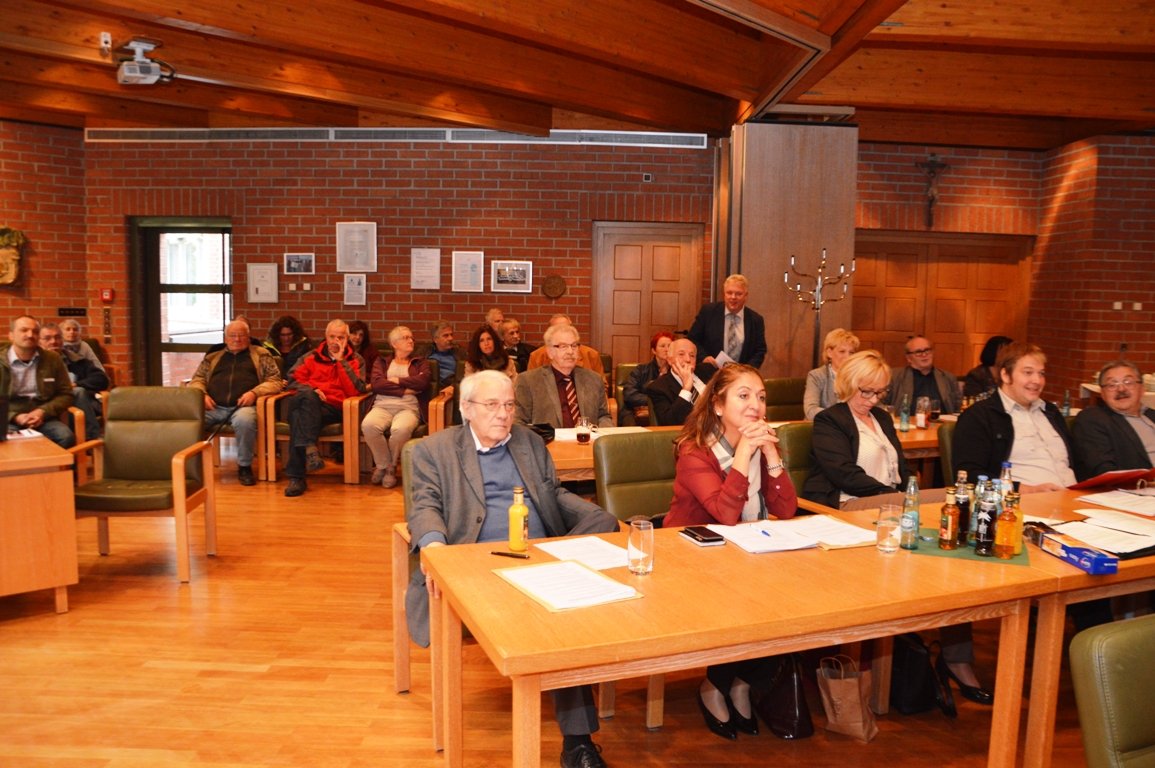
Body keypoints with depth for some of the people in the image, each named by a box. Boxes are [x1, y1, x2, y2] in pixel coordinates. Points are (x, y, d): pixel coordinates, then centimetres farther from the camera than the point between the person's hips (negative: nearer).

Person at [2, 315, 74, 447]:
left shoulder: (53, 359, 9)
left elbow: (65, 394, 9)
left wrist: (42, 412, -9)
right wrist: (15, 417, -15)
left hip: (43, 418, 2)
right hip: (9, 420, -2)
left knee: (66, 437, -30)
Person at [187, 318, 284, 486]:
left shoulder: (261, 354, 19)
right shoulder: (212, 357, 29)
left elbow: (275, 381, 9)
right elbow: (197, 379, 24)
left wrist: (254, 392, -8)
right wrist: (202, 394, 0)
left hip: (243, 406, -2)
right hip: (214, 407, 3)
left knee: (245, 420, -39)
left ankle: (244, 466, -18)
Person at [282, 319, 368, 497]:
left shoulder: (356, 360, 17)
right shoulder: (311, 357, 24)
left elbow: (356, 390, 0)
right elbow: (293, 381, 14)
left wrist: (340, 360, -2)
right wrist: (311, 390, -8)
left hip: (334, 408, -2)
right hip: (309, 404, 2)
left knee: (299, 416, -34)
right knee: (307, 396, -37)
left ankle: (296, 476, -37)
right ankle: (310, 448, -46)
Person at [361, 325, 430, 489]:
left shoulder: (420, 364, 22)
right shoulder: (381, 361, 22)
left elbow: (422, 382, -1)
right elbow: (375, 384, 2)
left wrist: (396, 380, 2)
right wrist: (405, 390, -3)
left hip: (408, 407, -1)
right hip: (383, 406, 1)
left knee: (401, 429, -38)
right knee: (368, 425, -35)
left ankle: (391, 467, -11)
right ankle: (383, 464, -11)